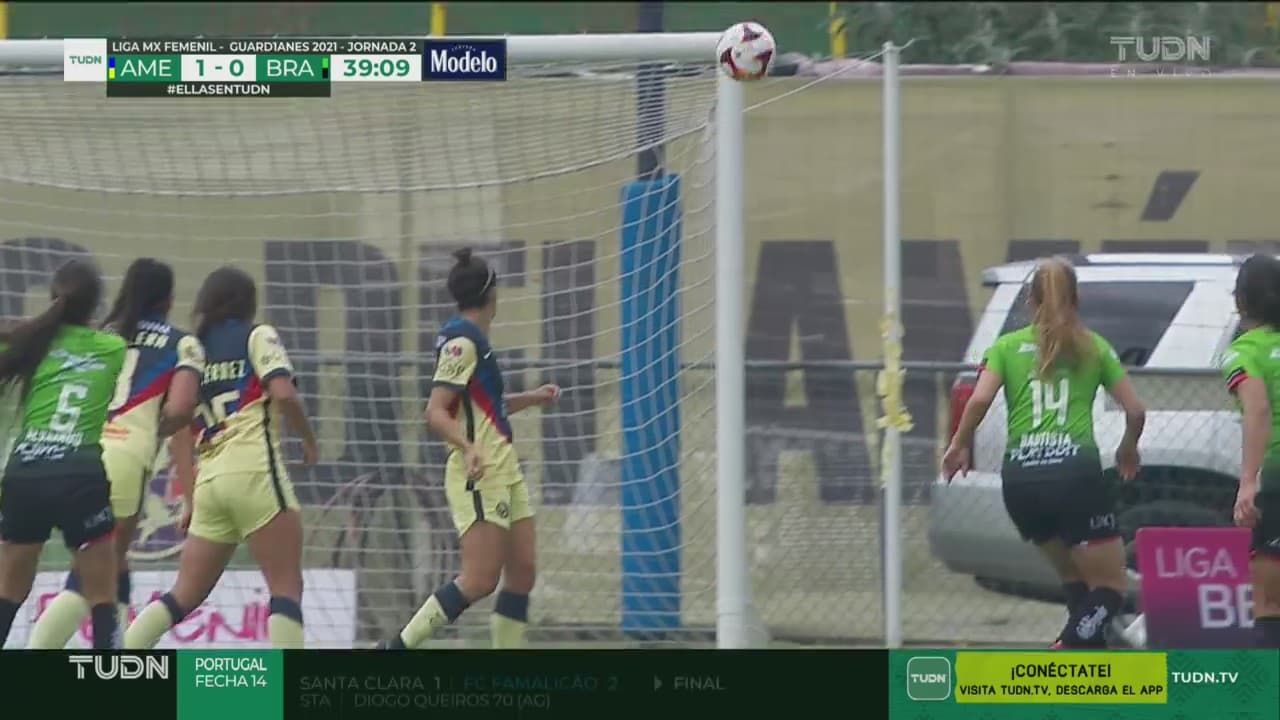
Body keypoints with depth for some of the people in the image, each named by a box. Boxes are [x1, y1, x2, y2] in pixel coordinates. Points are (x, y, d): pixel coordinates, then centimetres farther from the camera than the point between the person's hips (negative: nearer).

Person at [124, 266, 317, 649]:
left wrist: (189, 493, 21)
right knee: (286, 587, -4)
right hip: (253, 469, -6)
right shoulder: (257, 336, 4)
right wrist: (309, 440, 6)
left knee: (185, 594, 9)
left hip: (209, 476, 6)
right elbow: (284, 395, -11)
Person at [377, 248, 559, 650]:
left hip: (503, 470, 10)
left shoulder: (474, 340, 16)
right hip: (480, 475, -10)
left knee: (522, 572, 4)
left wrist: (530, 399, 34)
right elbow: (436, 413, -21)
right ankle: (396, 650, -12)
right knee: (480, 580, -16)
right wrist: (470, 447, -35)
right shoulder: (462, 342, -13)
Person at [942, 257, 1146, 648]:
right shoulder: (1093, 348, 13)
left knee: (1074, 577, 22)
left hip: (1021, 480, 3)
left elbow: (980, 399, -3)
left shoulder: (1008, 347, 14)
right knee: (1110, 587, 2)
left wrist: (958, 446, 12)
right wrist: (1129, 448, 31)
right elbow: (1135, 409, 11)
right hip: (1076, 472, -3)